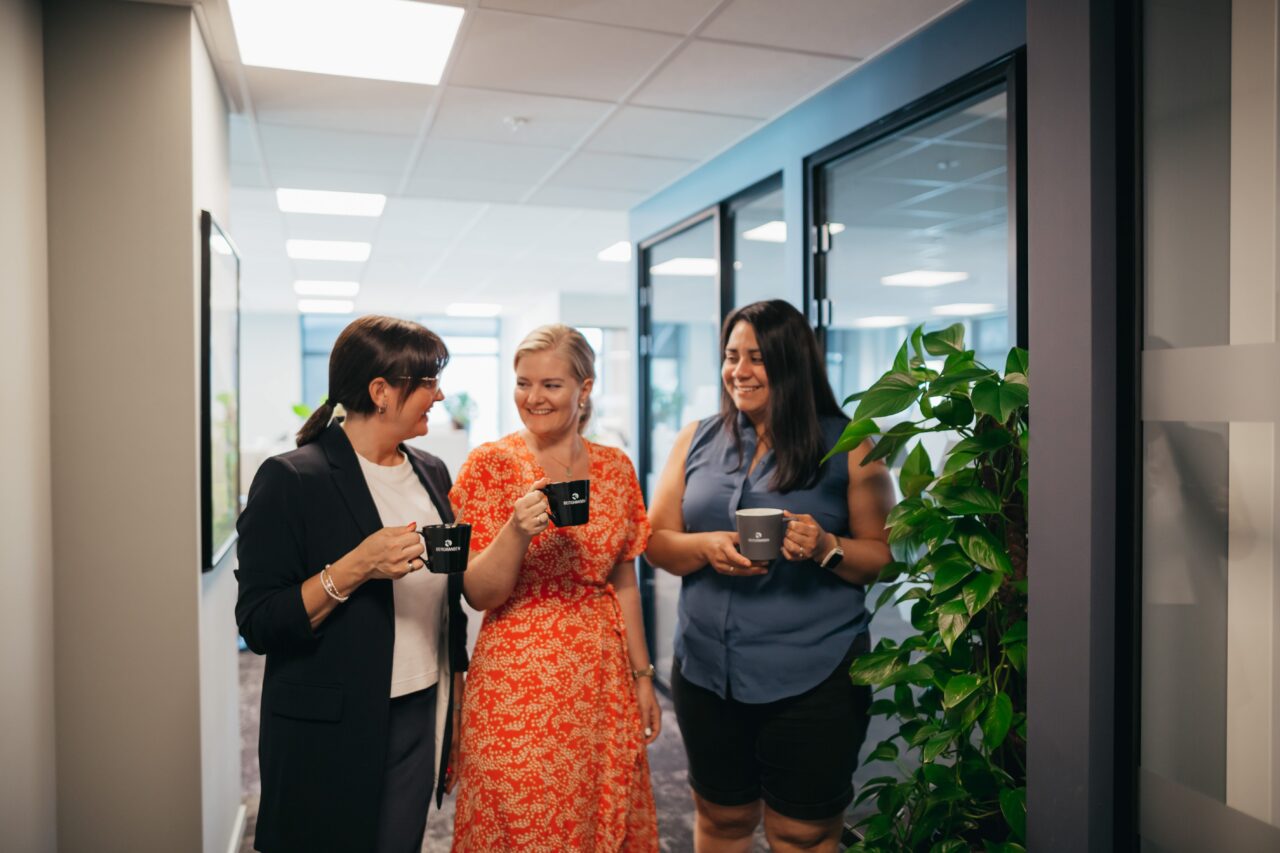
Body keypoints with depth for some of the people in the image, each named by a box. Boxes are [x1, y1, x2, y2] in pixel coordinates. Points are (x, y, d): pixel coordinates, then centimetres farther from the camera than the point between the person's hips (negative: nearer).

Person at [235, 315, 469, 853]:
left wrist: (456, 702, 13)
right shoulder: (291, 479, -12)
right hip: (333, 733, -5)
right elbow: (258, 625, -14)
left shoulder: (431, 473, 6)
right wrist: (355, 568, -26)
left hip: (421, 722, 5)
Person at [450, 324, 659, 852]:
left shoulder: (616, 468, 4)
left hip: (602, 680, 4)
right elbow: (479, 594, -10)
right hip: (516, 684, -3)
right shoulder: (491, 464, -8)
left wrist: (642, 676, 9)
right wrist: (517, 530, -27)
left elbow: (623, 583, 10)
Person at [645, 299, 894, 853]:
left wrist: (826, 548, -20)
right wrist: (706, 547, -14)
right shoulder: (696, 441, 7)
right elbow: (657, 543, 7)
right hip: (707, 669, 3)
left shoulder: (846, 445, -2)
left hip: (812, 677, -3)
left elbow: (885, 556, 0)